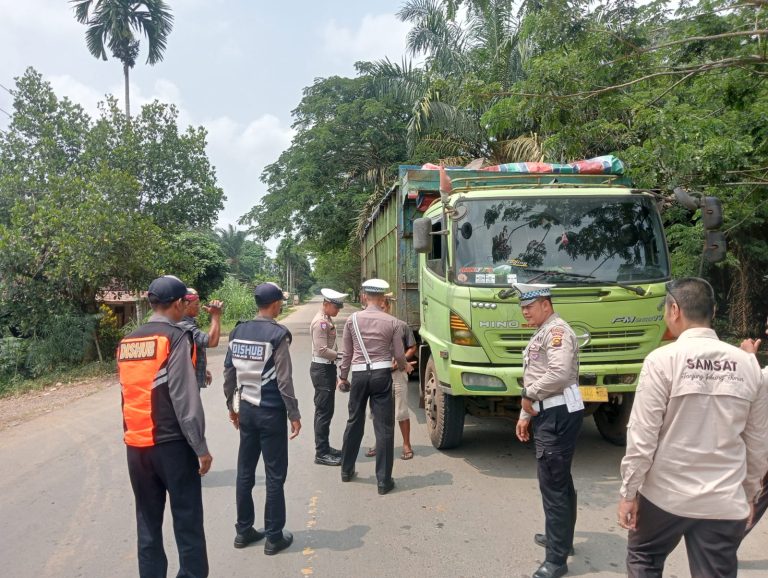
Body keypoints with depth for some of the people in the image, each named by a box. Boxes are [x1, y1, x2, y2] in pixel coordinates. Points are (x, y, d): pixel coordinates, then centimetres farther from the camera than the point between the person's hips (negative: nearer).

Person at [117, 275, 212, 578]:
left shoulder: (127, 342, 8)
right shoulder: (175, 337, -12)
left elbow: (129, 394, 9)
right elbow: (185, 398, -16)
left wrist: (133, 435, 14)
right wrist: (200, 447, -11)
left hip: (136, 445, 6)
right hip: (172, 444, -6)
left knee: (148, 521, 15)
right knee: (187, 521, 4)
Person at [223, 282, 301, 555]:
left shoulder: (238, 332, 3)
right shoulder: (277, 334, -15)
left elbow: (229, 373, 8)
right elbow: (284, 380, -16)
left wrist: (232, 405, 19)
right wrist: (294, 414, -8)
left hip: (246, 410, 6)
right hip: (271, 412, -6)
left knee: (245, 472, 15)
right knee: (275, 476, 5)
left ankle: (243, 530, 26)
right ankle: (274, 537, 13)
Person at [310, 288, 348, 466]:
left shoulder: (327, 320, 13)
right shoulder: (320, 322, -17)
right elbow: (322, 350, -22)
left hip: (328, 368, 10)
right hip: (322, 369, -10)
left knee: (326, 411, 15)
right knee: (324, 411, -5)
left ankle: (324, 447, 25)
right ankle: (321, 453, 1)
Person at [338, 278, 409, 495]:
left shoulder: (352, 319, 1)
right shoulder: (391, 322, -3)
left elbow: (347, 353, 7)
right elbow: (398, 355, 2)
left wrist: (343, 376, 20)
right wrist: (405, 366, 24)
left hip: (359, 374, 2)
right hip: (381, 374, -2)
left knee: (354, 422, 18)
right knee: (384, 427, 3)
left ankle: (347, 470, 32)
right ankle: (383, 481, 6)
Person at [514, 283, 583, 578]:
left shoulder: (556, 330, -14)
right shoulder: (541, 334, 19)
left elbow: (560, 373, -28)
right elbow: (534, 376, 22)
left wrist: (528, 395, -15)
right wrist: (526, 414, 19)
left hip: (559, 414, -11)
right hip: (549, 414, 11)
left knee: (552, 484, -6)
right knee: (559, 480, 21)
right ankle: (560, 537, 37)